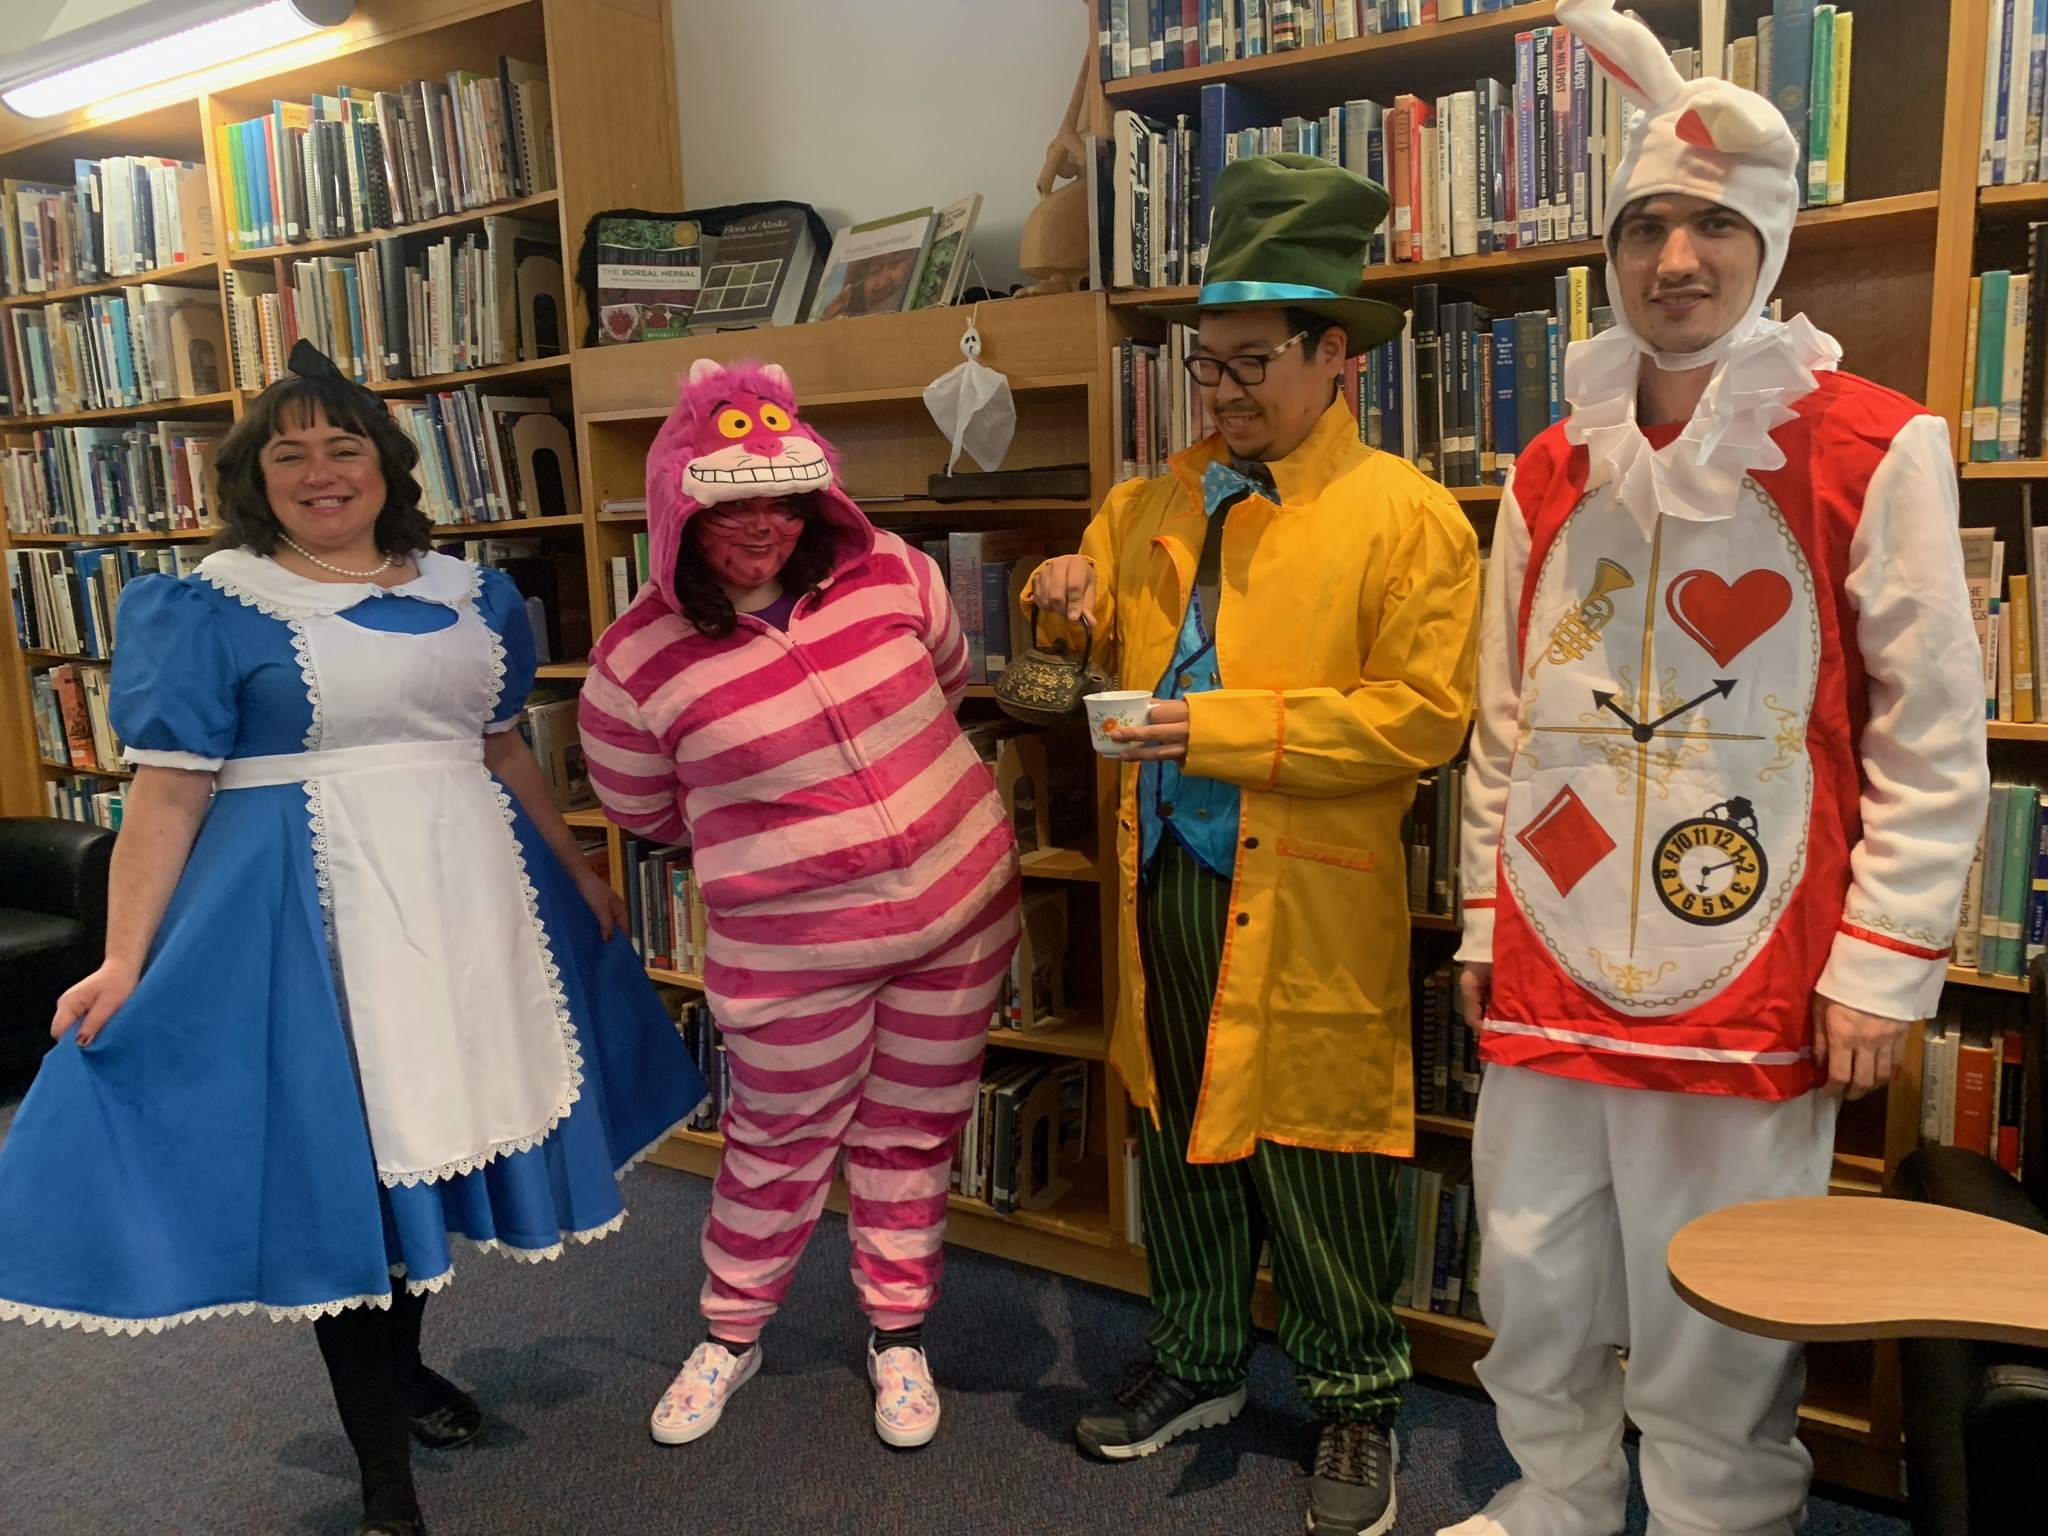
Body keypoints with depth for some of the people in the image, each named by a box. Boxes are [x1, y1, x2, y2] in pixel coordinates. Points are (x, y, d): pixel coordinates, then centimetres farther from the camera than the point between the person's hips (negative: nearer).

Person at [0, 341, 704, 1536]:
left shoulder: (467, 593, 8)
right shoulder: (212, 609, -5)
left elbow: (506, 748, 15)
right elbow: (169, 789, -8)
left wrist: (575, 867, 18)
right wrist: (126, 959, -14)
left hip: (468, 879, 5)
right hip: (309, 901, -5)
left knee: (433, 1119, 15)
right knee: (342, 1150, 1)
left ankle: (403, 1363, 39)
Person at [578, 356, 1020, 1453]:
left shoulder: (888, 572, -8)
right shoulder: (637, 661, -14)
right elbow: (645, 811, 3)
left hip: (961, 907, 3)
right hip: (793, 950, -2)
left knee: (914, 1132, 17)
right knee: (778, 1147, 15)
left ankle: (897, 1335, 40)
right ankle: (730, 1337, 43)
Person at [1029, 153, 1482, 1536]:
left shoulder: (1407, 516, -6)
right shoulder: (1159, 501, 11)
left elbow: (1424, 712, -14)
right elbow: (1104, 632, 24)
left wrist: (1231, 729, -20)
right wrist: (1073, 596, 0)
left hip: (1309, 902, -5)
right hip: (1164, 878, 6)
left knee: (1320, 1172, 6)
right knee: (1179, 1140, 17)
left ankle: (1358, 1406, 29)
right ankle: (1197, 1364, 38)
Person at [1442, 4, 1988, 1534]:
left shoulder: (1876, 449, -4)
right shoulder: (1550, 473, 9)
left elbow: (1934, 736, -4)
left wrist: (1882, 967, -8)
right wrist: (1485, 917, 11)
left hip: (1751, 982, -4)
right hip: (1550, 965, 5)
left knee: (1718, 1324, 8)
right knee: (1536, 1282, 17)